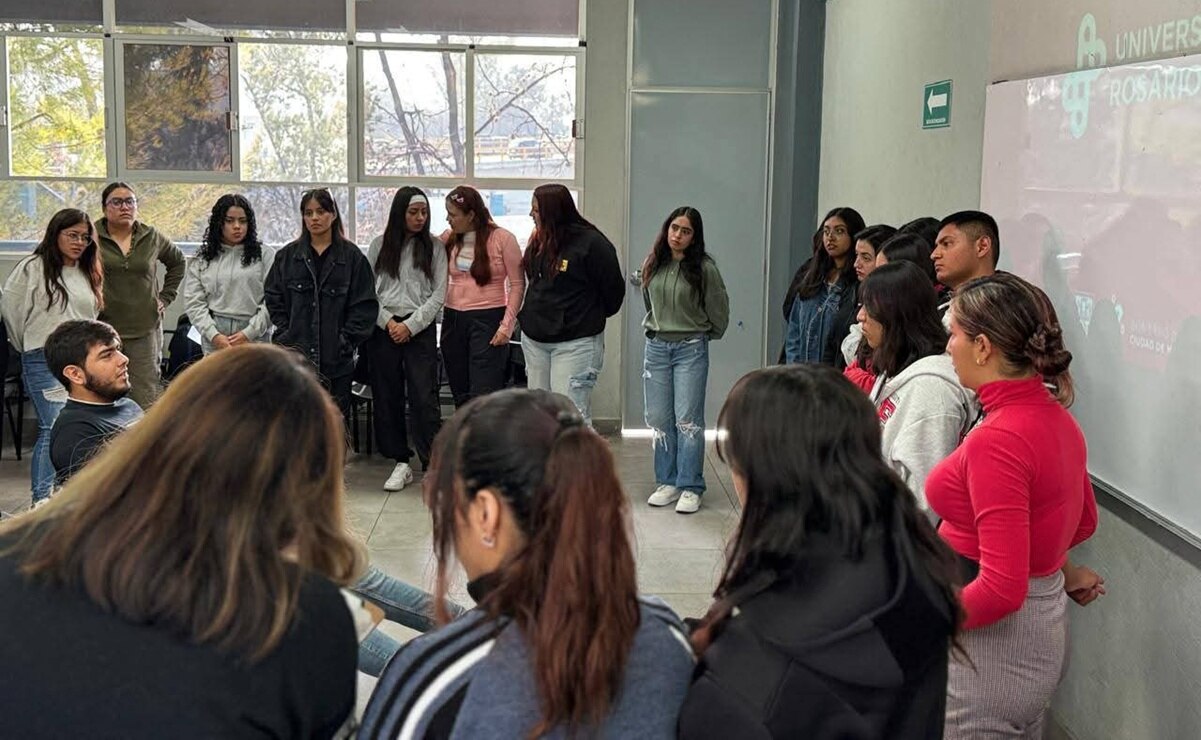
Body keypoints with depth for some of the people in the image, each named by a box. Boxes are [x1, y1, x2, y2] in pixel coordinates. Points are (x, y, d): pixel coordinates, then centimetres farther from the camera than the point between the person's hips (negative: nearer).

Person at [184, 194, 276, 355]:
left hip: (254, 340, -1)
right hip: (214, 344, 2)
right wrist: (214, 335, -7)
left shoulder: (265, 255, 6)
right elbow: (194, 302, 6)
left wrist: (249, 333, -10)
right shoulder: (202, 259, 12)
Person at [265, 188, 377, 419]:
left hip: (337, 360, -1)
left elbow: (365, 305, 0)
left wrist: (346, 340, -7)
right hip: (295, 356, 2)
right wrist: (285, 335, 1)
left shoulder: (352, 257, 2)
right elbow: (273, 298, 11)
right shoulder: (288, 256, 9)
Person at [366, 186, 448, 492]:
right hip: (383, 328, 2)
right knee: (388, 397, 4)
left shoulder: (434, 248, 6)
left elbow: (439, 294, 1)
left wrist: (410, 326, -8)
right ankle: (402, 462, 14)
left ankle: (432, 464, -7)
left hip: (420, 329, -2)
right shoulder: (379, 246, 9)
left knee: (424, 398, -9)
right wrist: (388, 322, -7)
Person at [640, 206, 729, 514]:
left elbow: (719, 310, 1)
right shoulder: (652, 265, 3)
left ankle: (690, 487, 1)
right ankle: (667, 482, 18)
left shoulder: (704, 268, -11)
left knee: (688, 419, -5)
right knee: (658, 419, 7)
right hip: (656, 347, 5)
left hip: (691, 349, -5)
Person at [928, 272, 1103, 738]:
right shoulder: (1056, 417, 3)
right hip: (1045, 626, 9)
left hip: (989, 646, -9)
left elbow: (1002, 588, -27)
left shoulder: (997, 438, -24)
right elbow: (1084, 521, 20)